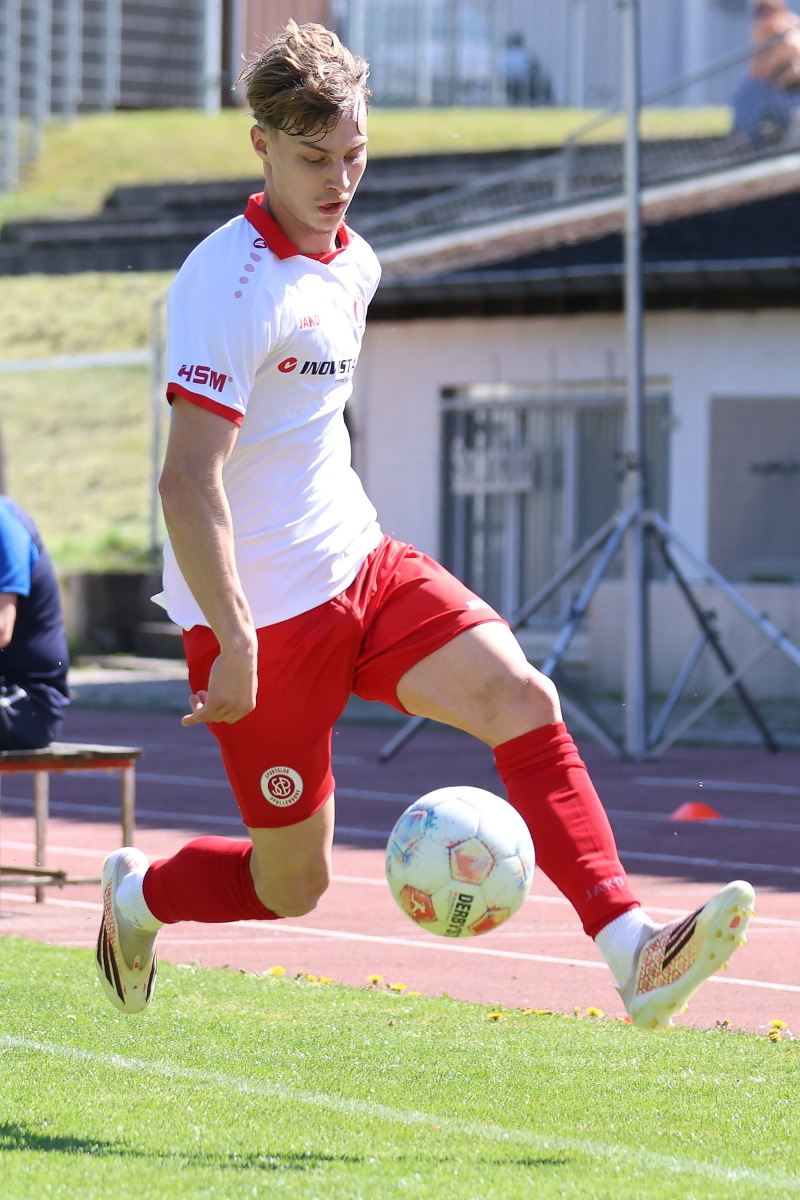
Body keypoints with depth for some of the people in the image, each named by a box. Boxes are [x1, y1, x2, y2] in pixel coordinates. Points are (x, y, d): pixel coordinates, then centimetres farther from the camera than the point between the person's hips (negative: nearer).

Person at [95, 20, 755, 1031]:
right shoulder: (230, 285, -18)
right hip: (264, 613, -7)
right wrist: (235, 649, -28)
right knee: (293, 884, 2)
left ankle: (631, 949, -30)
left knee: (522, 696, -18)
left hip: (362, 569, 7)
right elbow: (187, 482, -25)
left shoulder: (352, 264, 9)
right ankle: (136, 894, 34)